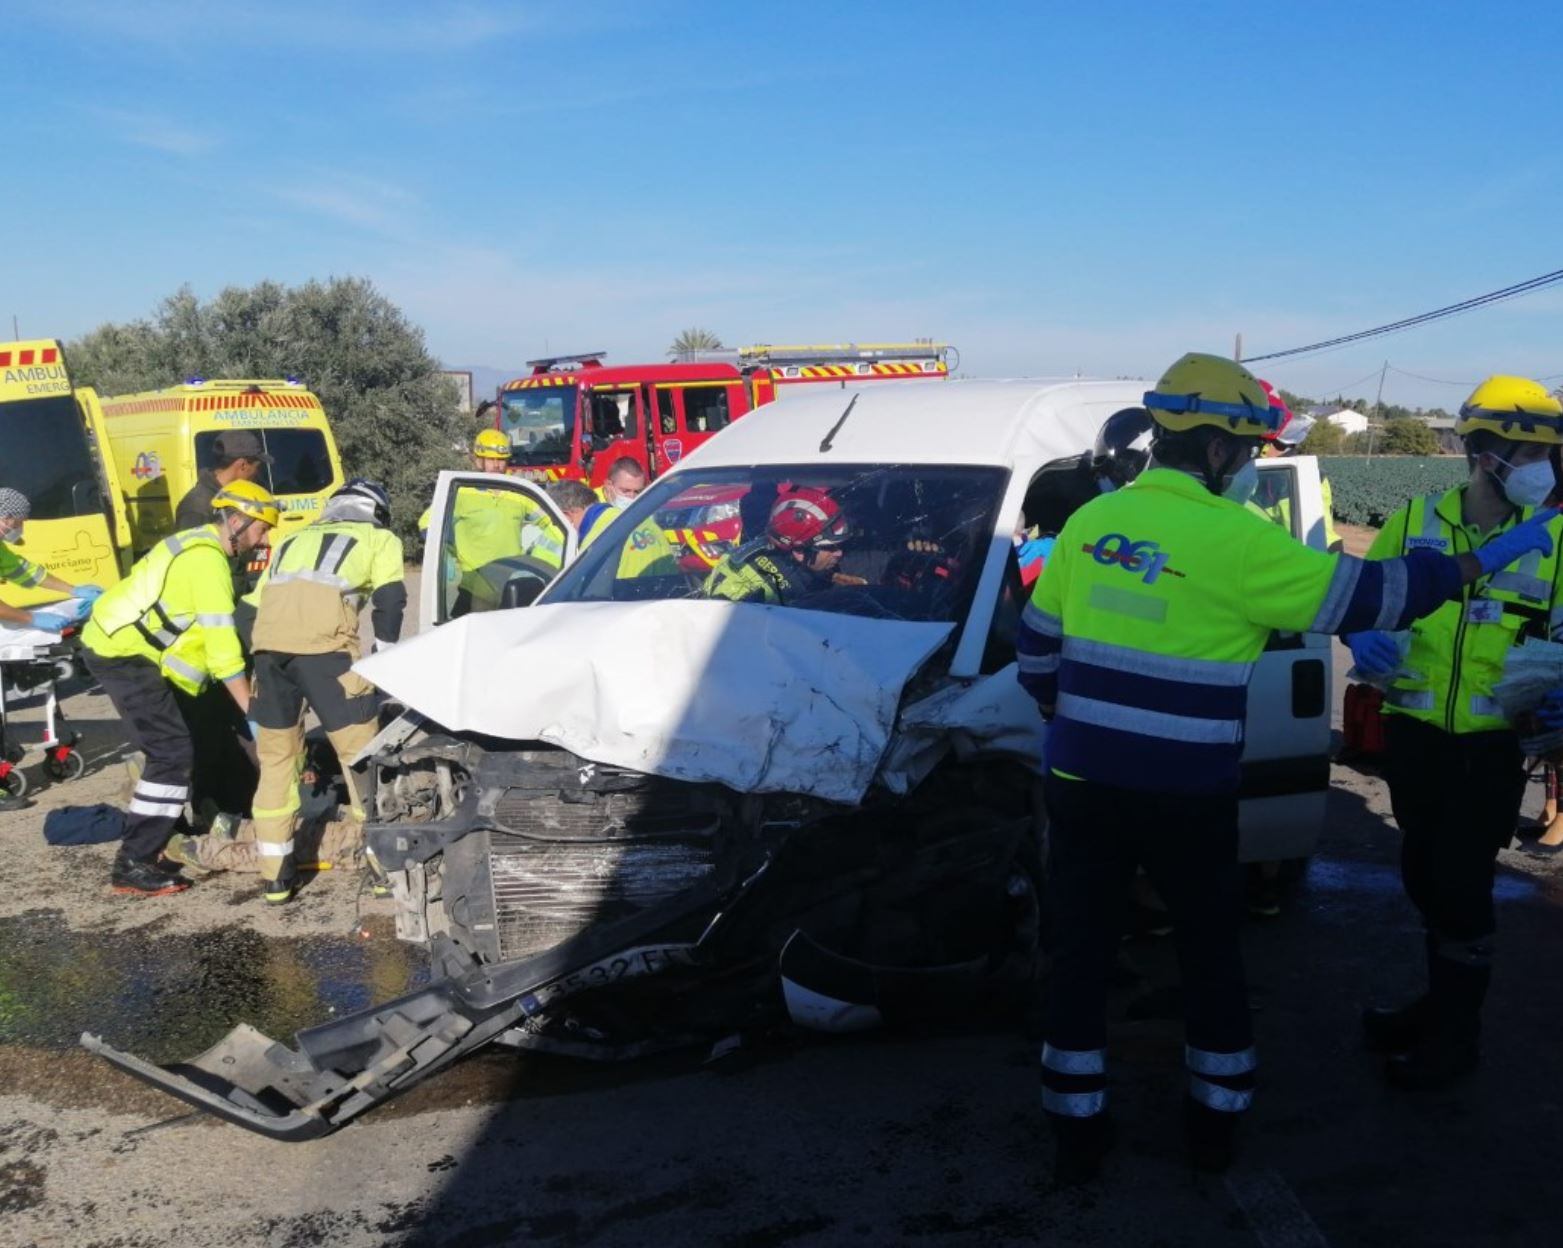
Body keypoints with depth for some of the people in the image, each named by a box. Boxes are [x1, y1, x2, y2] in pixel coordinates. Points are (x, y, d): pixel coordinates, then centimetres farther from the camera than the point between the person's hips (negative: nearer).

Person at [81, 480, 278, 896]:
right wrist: (253, 710, -19)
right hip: (123, 654, -10)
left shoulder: (199, 546, 14)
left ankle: (167, 827, 33)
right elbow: (221, 645, -22)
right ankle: (133, 865, -9)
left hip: (119, 644, 10)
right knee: (173, 754, -12)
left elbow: (213, 631, 17)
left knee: (169, 747, 19)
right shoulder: (207, 560, -18)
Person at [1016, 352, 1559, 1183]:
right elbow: (1363, 596, -7)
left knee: (1080, 951, 13)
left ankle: (1077, 1133, 21)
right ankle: (1215, 1123, 32)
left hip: (1082, 783, 4)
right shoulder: (1235, 539, -13)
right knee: (1210, 950, 18)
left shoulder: (1090, 522, 3)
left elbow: (1036, 645, 11)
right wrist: (1485, 560, 6)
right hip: (1185, 797, -3)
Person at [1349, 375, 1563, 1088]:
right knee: (1424, 876, 15)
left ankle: (1455, 1035, 18)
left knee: (1463, 885, 0)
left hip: (1491, 746, -2)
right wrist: (1362, 635, -13)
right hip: (1414, 734, 2)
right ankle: (1445, 1001, 37)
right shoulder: (1413, 523, 0)